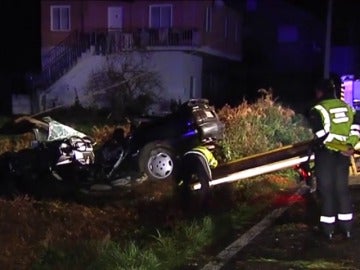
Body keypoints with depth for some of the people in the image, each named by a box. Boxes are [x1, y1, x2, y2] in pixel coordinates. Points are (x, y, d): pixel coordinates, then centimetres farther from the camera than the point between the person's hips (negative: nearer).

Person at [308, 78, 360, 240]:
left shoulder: (317, 110, -9)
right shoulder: (347, 107, 9)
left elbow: (322, 135, -18)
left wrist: (341, 148, -14)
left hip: (325, 153, -5)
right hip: (343, 154, 5)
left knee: (326, 190, 3)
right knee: (342, 188, 13)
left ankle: (327, 228, 7)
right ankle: (346, 226, 15)